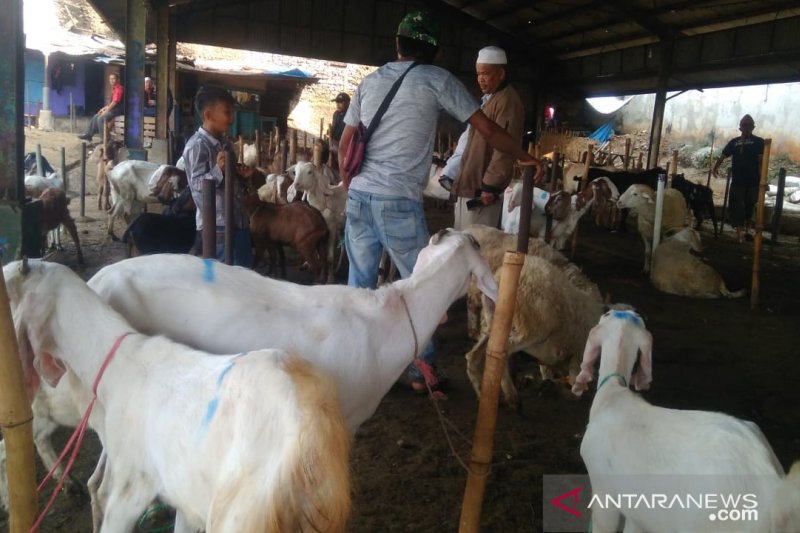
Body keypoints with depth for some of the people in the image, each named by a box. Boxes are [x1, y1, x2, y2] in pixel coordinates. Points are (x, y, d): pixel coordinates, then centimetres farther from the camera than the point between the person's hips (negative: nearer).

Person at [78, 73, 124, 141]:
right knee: (95, 117, 8)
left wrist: (106, 110, -16)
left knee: (100, 118, -22)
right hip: (112, 108, 10)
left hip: (117, 109, -10)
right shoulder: (114, 88, 17)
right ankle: (89, 135, 9)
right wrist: (104, 108, 10)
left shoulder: (119, 88, -16)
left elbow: (115, 101, -21)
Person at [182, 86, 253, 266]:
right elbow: (196, 184, -18)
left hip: (238, 222, 9)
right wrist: (218, 170, -32)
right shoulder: (197, 145, -12)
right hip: (217, 226, -9)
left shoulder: (224, 145, 16)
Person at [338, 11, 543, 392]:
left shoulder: (370, 81, 15)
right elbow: (487, 131, 2)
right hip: (399, 202, -5)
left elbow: (344, 146, 15)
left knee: (359, 283, 13)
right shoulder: (437, 80, 2)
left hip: (359, 196, 5)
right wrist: (525, 157, 14)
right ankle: (421, 369, 13)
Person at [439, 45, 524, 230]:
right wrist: (450, 172, 18)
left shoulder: (508, 101, -15)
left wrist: (490, 186, -23)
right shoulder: (486, 99, 18)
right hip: (468, 183, 10)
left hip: (482, 188, -10)